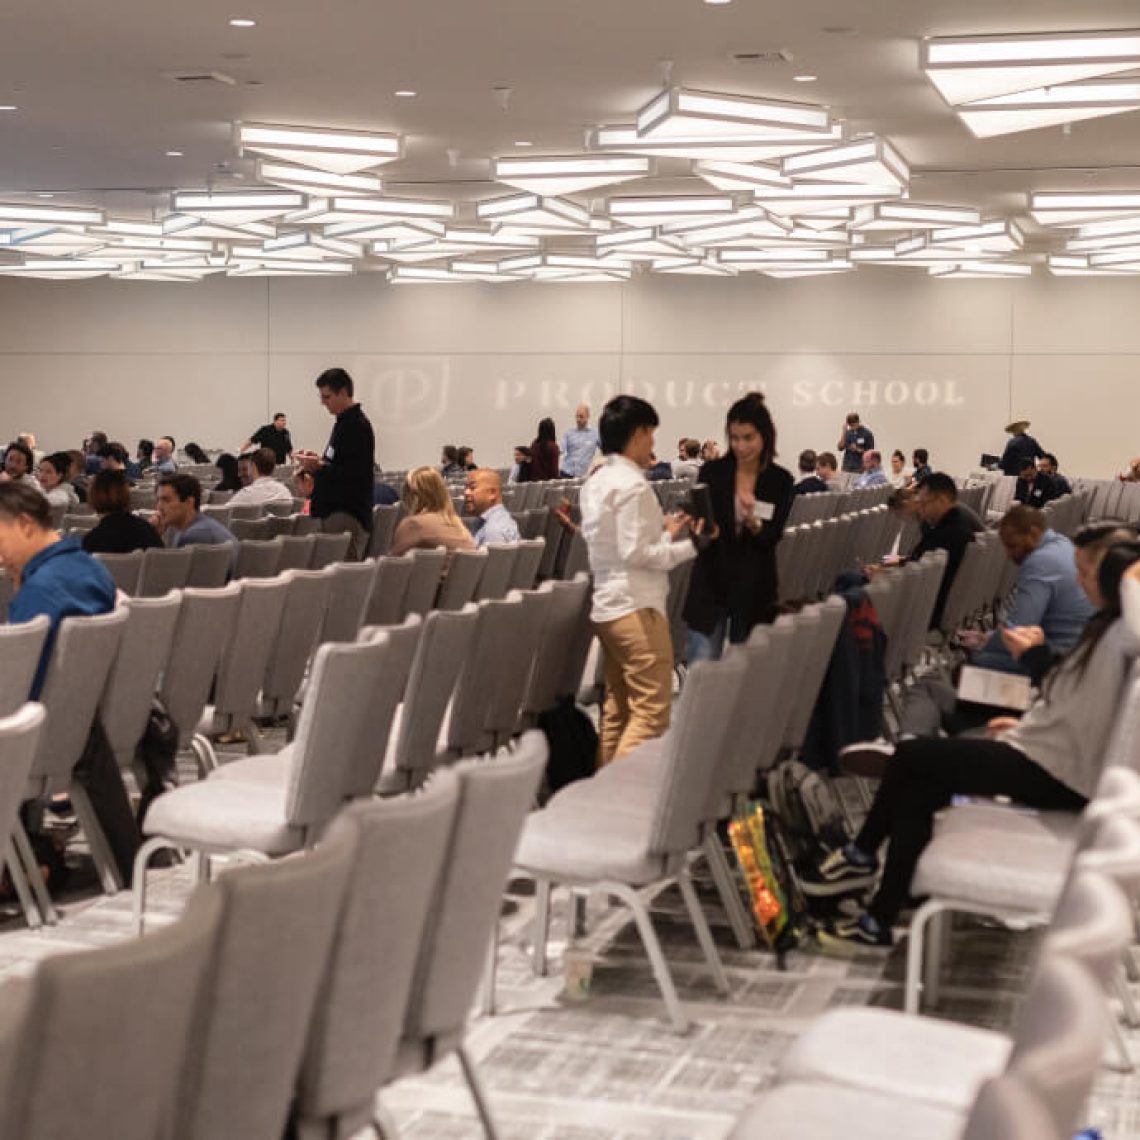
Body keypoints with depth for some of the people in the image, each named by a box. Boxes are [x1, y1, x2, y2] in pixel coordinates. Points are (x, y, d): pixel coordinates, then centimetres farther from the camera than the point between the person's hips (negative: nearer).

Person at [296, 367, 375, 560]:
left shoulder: (357, 425, -14)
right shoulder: (344, 422, 18)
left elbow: (354, 473, -21)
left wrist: (320, 465, -19)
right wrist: (318, 460, 11)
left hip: (347, 514, -10)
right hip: (336, 510, 10)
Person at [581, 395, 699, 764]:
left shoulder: (596, 483, 13)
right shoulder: (632, 485, -15)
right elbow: (636, 553, -19)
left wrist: (664, 534, 17)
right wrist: (690, 546, -11)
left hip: (607, 606, 10)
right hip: (637, 608, -10)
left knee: (617, 708, 14)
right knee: (652, 711, -8)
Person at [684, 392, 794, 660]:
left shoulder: (780, 480, -1)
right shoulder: (712, 471, -2)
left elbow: (773, 536, -5)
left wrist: (753, 523, -27)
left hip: (754, 588, 1)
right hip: (711, 582, -1)